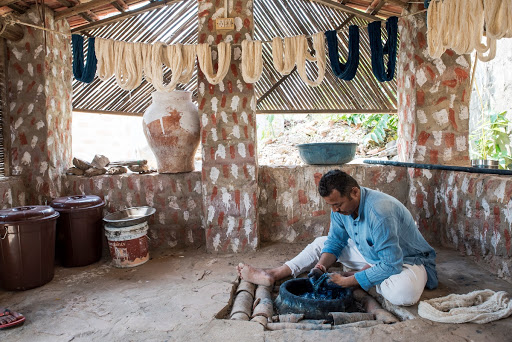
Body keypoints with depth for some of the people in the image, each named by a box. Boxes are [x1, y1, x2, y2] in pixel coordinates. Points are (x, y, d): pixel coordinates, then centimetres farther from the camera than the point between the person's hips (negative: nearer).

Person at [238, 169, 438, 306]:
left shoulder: (379, 212, -36)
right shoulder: (340, 207, -12)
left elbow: (391, 264, -35)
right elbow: (335, 242, -1)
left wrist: (347, 281, -31)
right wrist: (320, 267, -19)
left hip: (407, 259, -6)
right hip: (370, 254, 7)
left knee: (404, 293, -40)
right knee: (321, 242, 3)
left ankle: (360, 276, -11)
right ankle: (272, 275, 0)